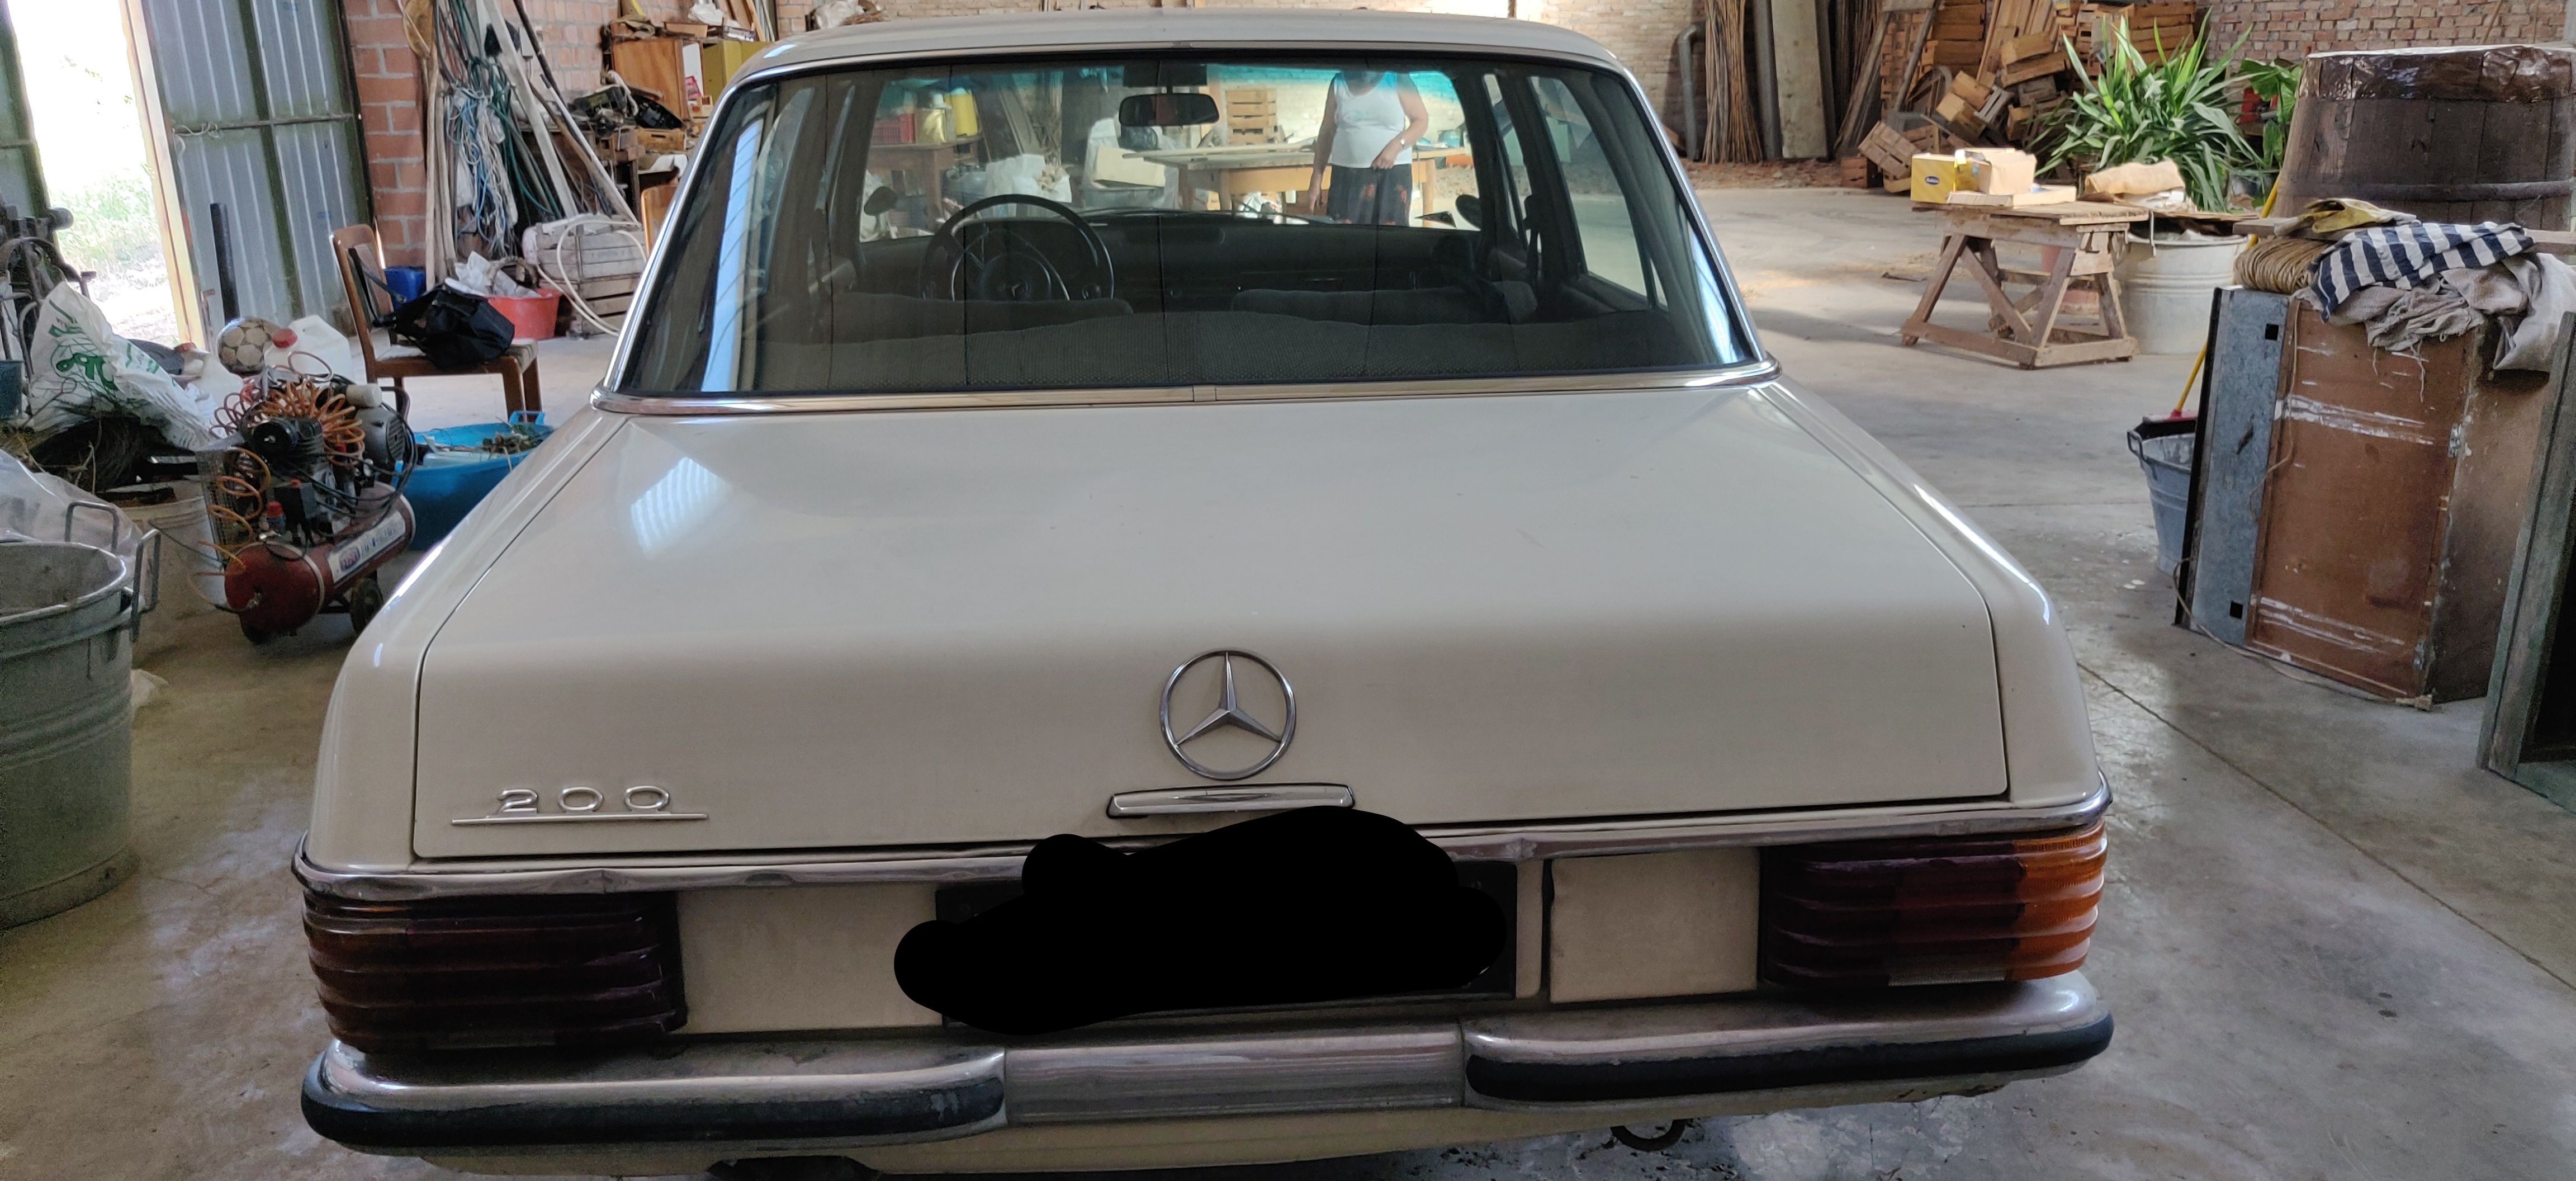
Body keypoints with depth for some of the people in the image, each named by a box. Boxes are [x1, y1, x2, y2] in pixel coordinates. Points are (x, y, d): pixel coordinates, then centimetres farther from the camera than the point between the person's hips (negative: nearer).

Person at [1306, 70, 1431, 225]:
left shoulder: (1397, 80, 0)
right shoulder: (1339, 83, 8)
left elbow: (1422, 120, 2)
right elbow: (1327, 132, 13)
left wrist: (1396, 146, -15)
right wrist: (1317, 176, 9)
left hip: (1393, 172, -2)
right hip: (1347, 173, 2)